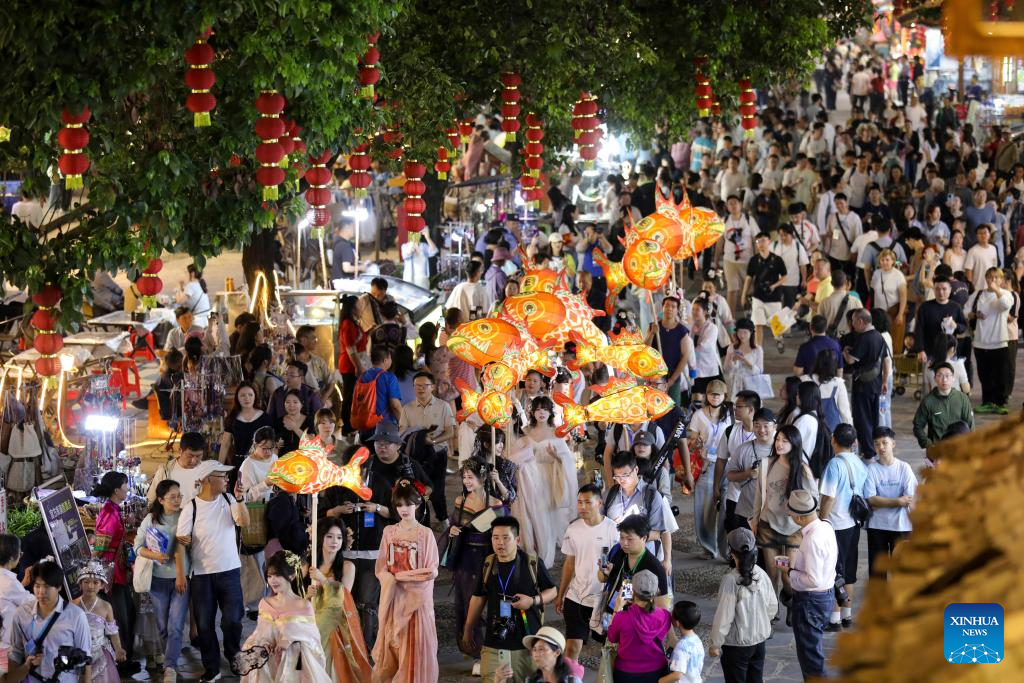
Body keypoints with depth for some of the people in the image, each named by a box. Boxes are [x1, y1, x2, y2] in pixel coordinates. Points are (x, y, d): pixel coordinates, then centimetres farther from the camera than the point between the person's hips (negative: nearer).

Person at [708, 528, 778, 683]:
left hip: (736, 644, -5)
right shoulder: (762, 575, -6)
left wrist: (715, 644, -9)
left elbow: (724, 617, -20)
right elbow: (772, 607, 6)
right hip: (759, 640, 5)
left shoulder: (731, 580, -23)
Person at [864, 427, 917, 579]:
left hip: (901, 526, 0)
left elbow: (910, 499, -6)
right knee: (877, 566, 7)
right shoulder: (871, 469, -6)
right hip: (877, 526, 0)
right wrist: (898, 501, -14)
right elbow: (871, 499, -12)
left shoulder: (904, 468, -4)